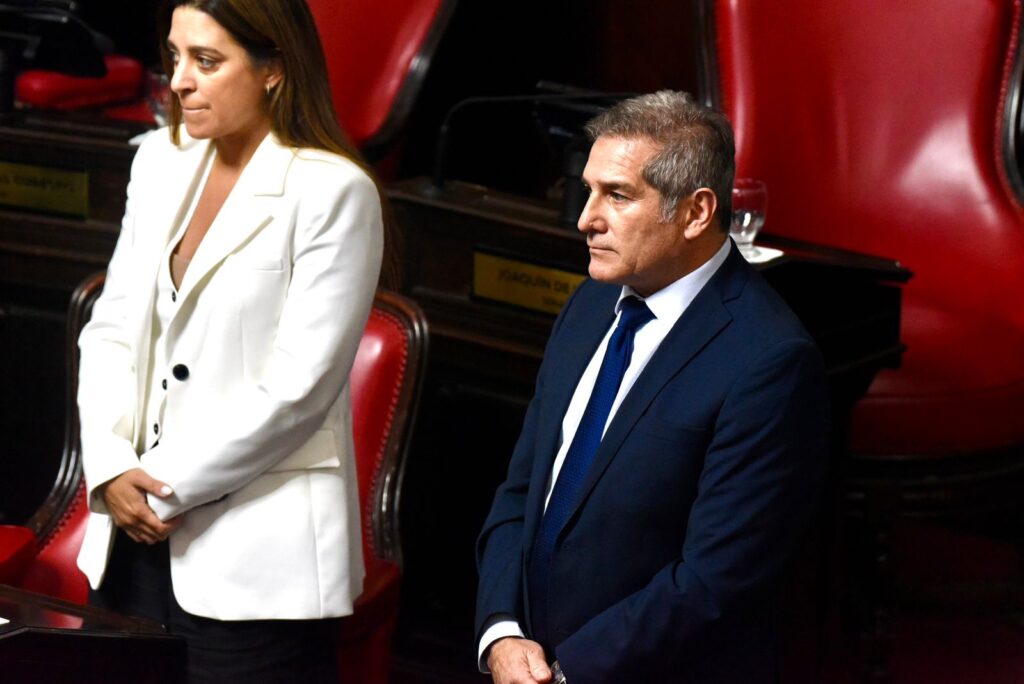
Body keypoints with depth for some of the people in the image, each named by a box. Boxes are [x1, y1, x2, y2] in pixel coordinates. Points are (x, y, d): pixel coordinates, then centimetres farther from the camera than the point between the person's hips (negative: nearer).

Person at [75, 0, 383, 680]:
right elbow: (111, 330, 11)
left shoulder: (334, 191, -10)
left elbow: (296, 387, -14)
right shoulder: (161, 162, 10)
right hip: (136, 537, 6)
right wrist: (111, 468, -4)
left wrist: (167, 489, -10)